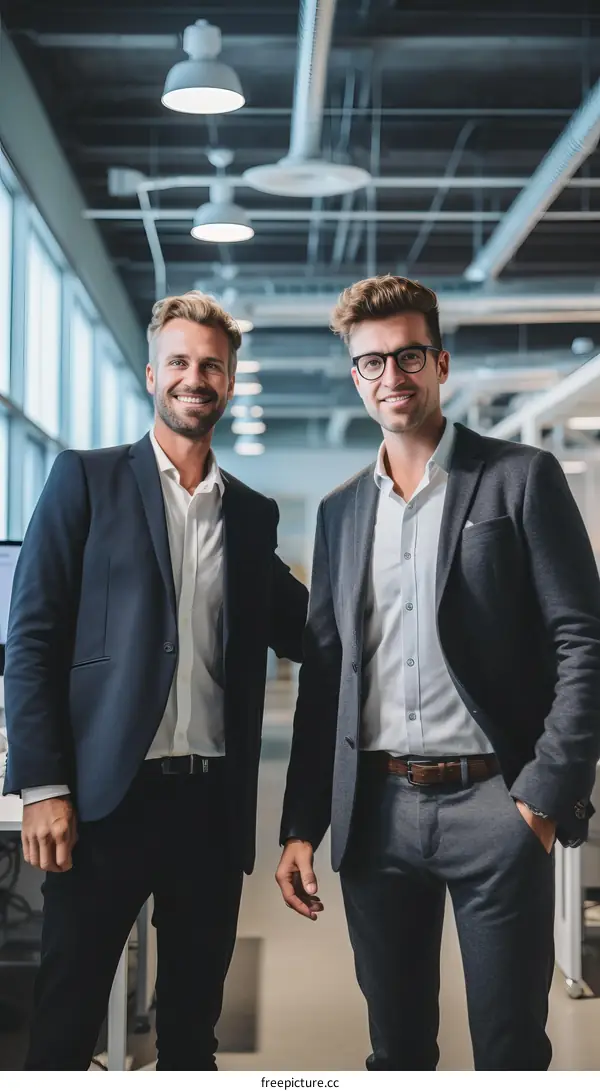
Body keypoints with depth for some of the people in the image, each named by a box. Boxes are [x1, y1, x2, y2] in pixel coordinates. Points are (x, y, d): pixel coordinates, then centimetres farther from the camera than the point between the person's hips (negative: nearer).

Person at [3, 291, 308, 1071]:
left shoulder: (253, 513, 13)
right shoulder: (87, 480, 2)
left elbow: (300, 634, 14)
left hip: (214, 805, 4)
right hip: (108, 796, -3)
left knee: (192, 1027, 13)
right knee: (65, 1023, 3)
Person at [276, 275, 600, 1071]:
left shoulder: (522, 478, 0)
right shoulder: (341, 512, 13)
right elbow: (323, 676, 14)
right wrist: (301, 826, 8)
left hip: (491, 804, -4)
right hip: (375, 814, 4)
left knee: (510, 1051, 2)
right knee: (396, 1048, 13)